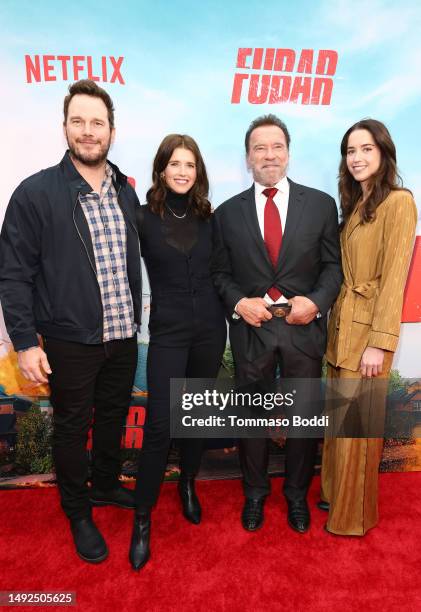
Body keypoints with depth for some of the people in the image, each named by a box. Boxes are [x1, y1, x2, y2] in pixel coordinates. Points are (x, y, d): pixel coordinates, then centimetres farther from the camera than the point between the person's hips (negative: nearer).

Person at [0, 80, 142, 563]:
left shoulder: (126, 193, 5)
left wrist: (134, 318, 10)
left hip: (122, 338, 5)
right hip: (70, 342, -5)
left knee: (113, 418, 21)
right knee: (72, 429, 13)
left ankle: (106, 485, 47)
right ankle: (78, 514, 36)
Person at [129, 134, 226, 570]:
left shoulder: (208, 217, 5)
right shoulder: (143, 218, -5)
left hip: (210, 328, 4)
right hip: (168, 331, -3)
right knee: (159, 425, -4)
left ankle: (188, 485, 39)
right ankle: (142, 517, 15)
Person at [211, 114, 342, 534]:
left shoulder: (321, 204, 2)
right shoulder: (228, 212, 4)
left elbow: (333, 264, 2)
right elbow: (220, 273, 5)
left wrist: (317, 301, -14)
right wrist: (239, 302, -12)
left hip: (304, 326, 0)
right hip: (251, 327, 0)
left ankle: (297, 495, 38)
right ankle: (254, 492, 38)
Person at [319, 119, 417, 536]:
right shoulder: (353, 203, 14)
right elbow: (341, 270, 11)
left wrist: (379, 342, -19)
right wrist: (334, 323, 7)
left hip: (366, 331, -7)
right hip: (341, 325, 8)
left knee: (358, 423, 5)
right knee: (340, 419, 17)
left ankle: (354, 514, 25)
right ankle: (336, 494, 36)